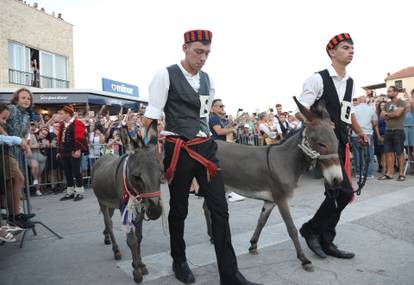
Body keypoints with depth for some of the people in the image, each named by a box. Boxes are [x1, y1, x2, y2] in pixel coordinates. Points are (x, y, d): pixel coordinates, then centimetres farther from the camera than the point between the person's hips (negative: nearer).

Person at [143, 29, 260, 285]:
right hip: (178, 149, -4)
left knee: (220, 207, -1)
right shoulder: (166, 76, -5)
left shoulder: (208, 80, 12)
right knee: (179, 209, 11)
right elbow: (151, 116, -7)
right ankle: (179, 261, 35)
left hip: (206, 147, 5)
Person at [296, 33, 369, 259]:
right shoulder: (318, 79, -8)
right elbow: (300, 113, -11)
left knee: (339, 193, 8)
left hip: (341, 143, 8)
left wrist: (359, 132, 24)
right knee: (344, 191, -14)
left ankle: (325, 241, 22)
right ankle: (311, 229, 8)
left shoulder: (350, 83, 15)